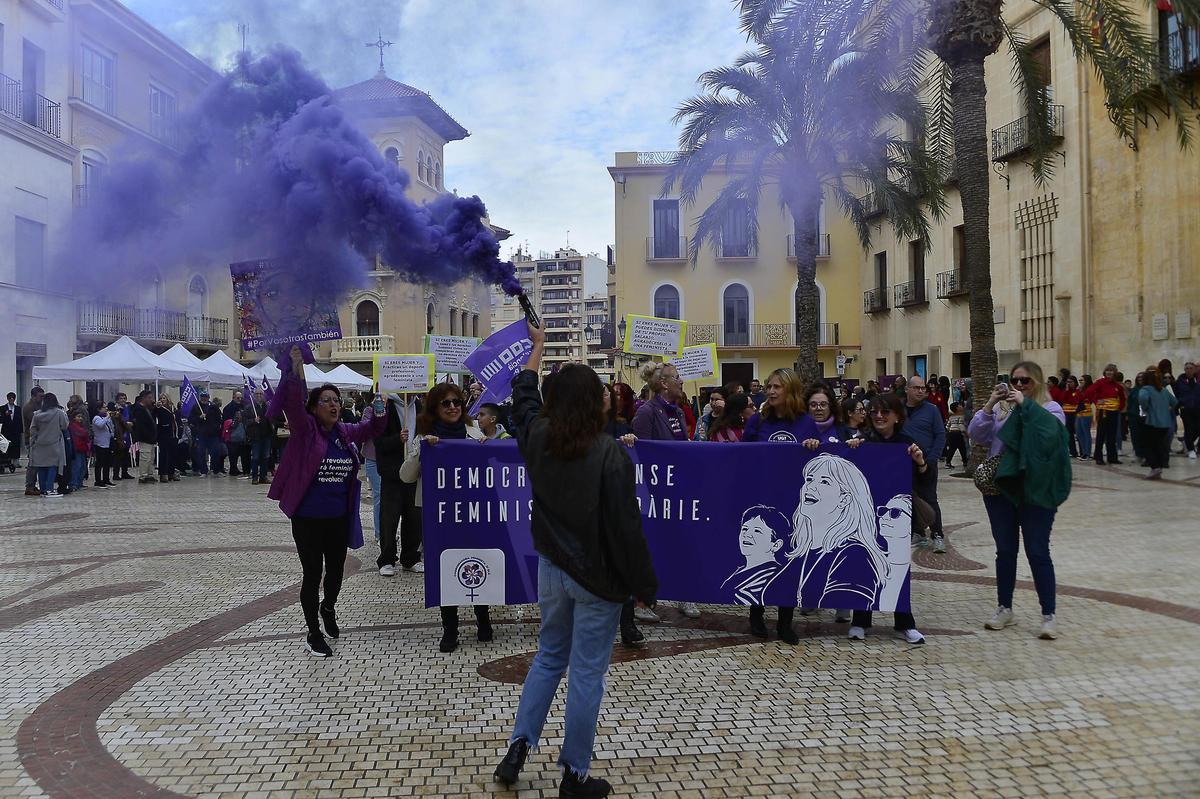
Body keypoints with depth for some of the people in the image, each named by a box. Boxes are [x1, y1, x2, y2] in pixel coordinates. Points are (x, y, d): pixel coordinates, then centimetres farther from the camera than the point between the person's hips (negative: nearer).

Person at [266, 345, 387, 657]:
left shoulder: (345, 432, 5)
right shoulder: (305, 429, -9)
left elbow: (372, 430, 19)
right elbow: (293, 402, -24)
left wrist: (379, 412, -1)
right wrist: (296, 367, -36)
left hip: (339, 518, 5)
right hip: (307, 518, -5)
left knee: (336, 571, 20)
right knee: (312, 575, 3)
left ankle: (328, 609, 50)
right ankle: (313, 633, 20)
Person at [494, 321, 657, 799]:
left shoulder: (537, 437, -4)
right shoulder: (609, 454, -20)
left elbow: (523, 395, 19)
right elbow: (626, 528, -18)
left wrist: (537, 347, 34)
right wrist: (644, 586, -6)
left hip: (551, 568, 6)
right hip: (597, 578, -5)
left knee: (548, 657, 23)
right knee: (586, 673, 5)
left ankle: (518, 746, 21)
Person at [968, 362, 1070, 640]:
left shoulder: (1050, 408, 1)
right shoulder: (1001, 409, 12)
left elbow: (1052, 430, -20)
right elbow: (977, 435, 2)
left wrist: (1025, 405, -19)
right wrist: (990, 404, -7)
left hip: (1035, 491, -4)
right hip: (1000, 489, 4)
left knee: (1038, 552, -3)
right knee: (1005, 551, 11)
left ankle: (1048, 616, 5)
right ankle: (1004, 609, 23)